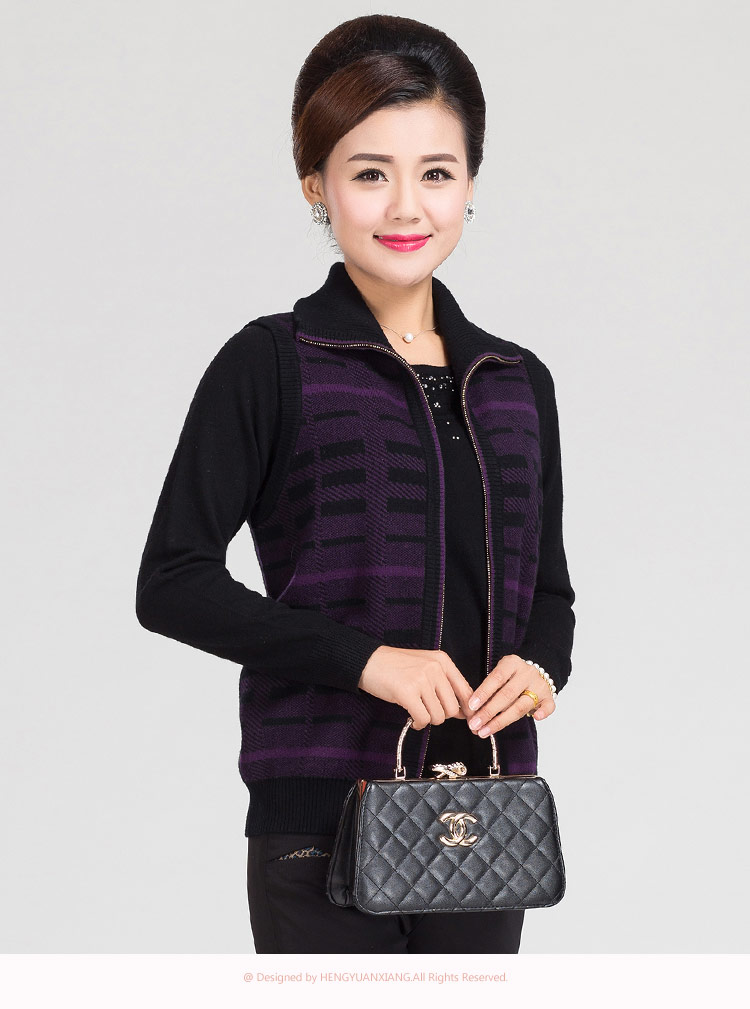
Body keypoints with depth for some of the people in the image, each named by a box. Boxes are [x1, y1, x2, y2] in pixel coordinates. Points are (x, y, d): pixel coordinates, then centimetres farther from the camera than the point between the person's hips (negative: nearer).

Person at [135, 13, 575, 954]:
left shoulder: (519, 382, 11)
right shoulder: (271, 365, -3)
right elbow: (172, 582, -8)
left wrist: (540, 666, -5)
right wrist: (363, 657, -17)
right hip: (322, 818, -4)